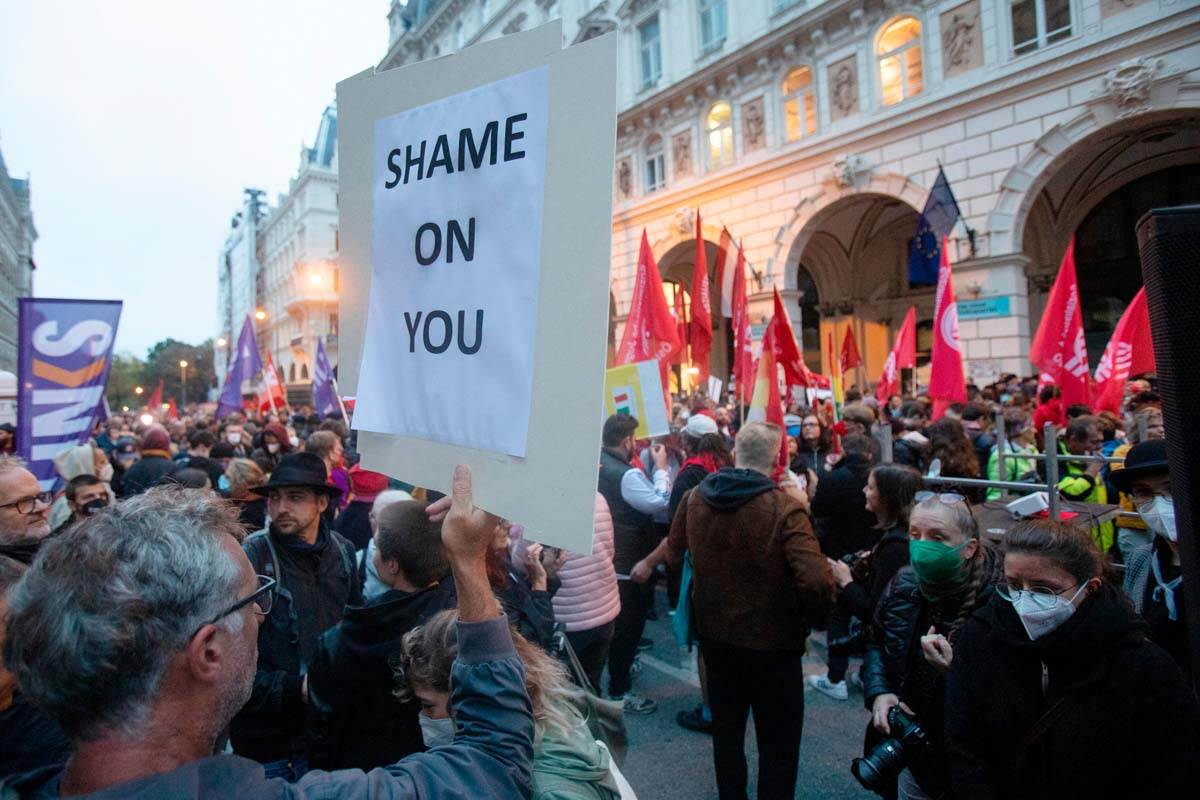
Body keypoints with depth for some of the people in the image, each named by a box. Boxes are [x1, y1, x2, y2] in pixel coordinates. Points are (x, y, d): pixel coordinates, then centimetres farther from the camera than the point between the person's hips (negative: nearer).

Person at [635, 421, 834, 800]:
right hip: (773, 642, -5)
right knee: (779, 742, 15)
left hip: (715, 635, 5)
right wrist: (812, 617, -10)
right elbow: (817, 583, -31)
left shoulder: (696, 497, -6)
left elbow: (674, 551, 11)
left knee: (726, 729, 24)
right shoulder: (786, 508, -23)